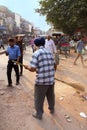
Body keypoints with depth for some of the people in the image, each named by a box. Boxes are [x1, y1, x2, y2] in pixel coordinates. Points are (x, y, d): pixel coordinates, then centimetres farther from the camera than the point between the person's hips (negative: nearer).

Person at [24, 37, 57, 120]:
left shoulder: (36, 54, -12)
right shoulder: (49, 53, 6)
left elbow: (33, 69, -18)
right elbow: (54, 66, 14)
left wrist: (27, 67, 3)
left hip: (41, 81, -6)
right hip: (51, 79, 6)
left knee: (39, 98, 13)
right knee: (50, 96, 26)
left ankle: (39, 114, 29)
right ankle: (52, 109, 46)